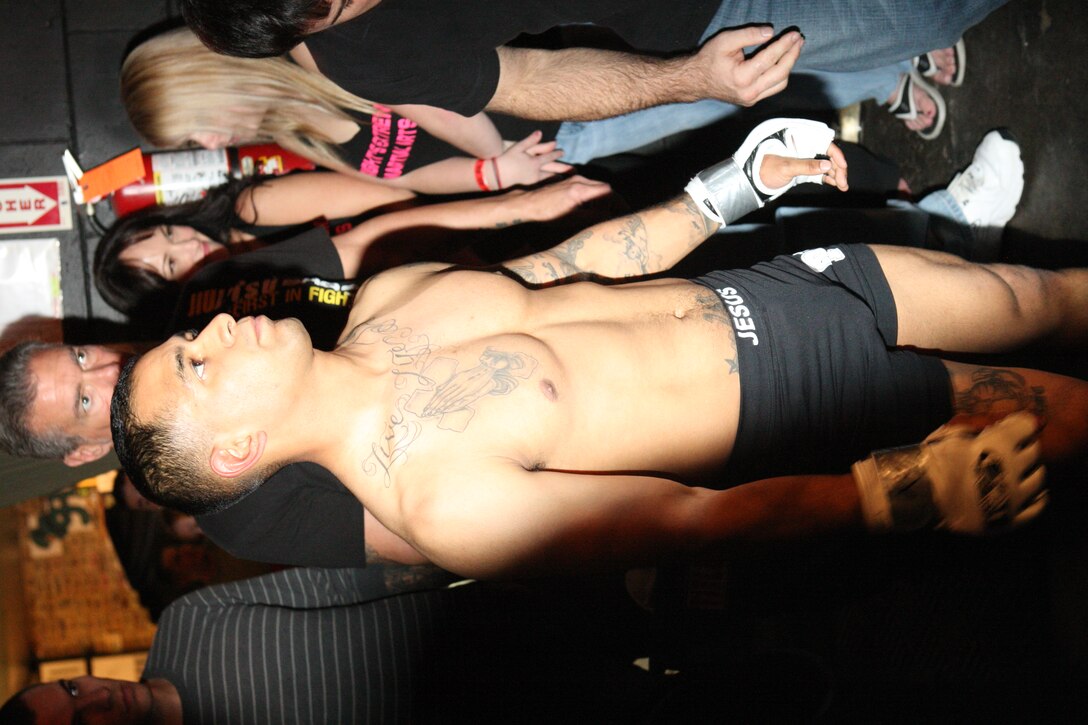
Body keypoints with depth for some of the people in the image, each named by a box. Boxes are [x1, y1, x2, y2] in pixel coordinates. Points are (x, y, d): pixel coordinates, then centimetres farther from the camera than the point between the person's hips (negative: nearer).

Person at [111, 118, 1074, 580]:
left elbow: (586, 256, 6)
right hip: (791, 407, -6)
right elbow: (698, 516, -24)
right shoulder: (441, 504, -27)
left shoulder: (383, 299, -5)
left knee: (1036, 297, 12)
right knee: (1065, 413, 1)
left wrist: (737, 182, 8)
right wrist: (911, 496, -22)